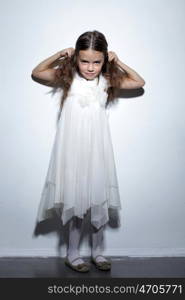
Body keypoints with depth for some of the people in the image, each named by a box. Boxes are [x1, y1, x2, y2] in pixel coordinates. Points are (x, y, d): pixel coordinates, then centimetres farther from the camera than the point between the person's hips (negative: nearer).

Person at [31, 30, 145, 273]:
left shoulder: (108, 81, 4)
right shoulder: (67, 78, 0)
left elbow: (139, 82, 13)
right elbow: (36, 73, 11)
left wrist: (118, 63, 4)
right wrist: (59, 55, 1)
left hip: (97, 150, 3)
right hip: (72, 150, -2)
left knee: (99, 202, 8)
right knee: (76, 201, 3)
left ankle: (97, 251, 25)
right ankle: (72, 254, 20)